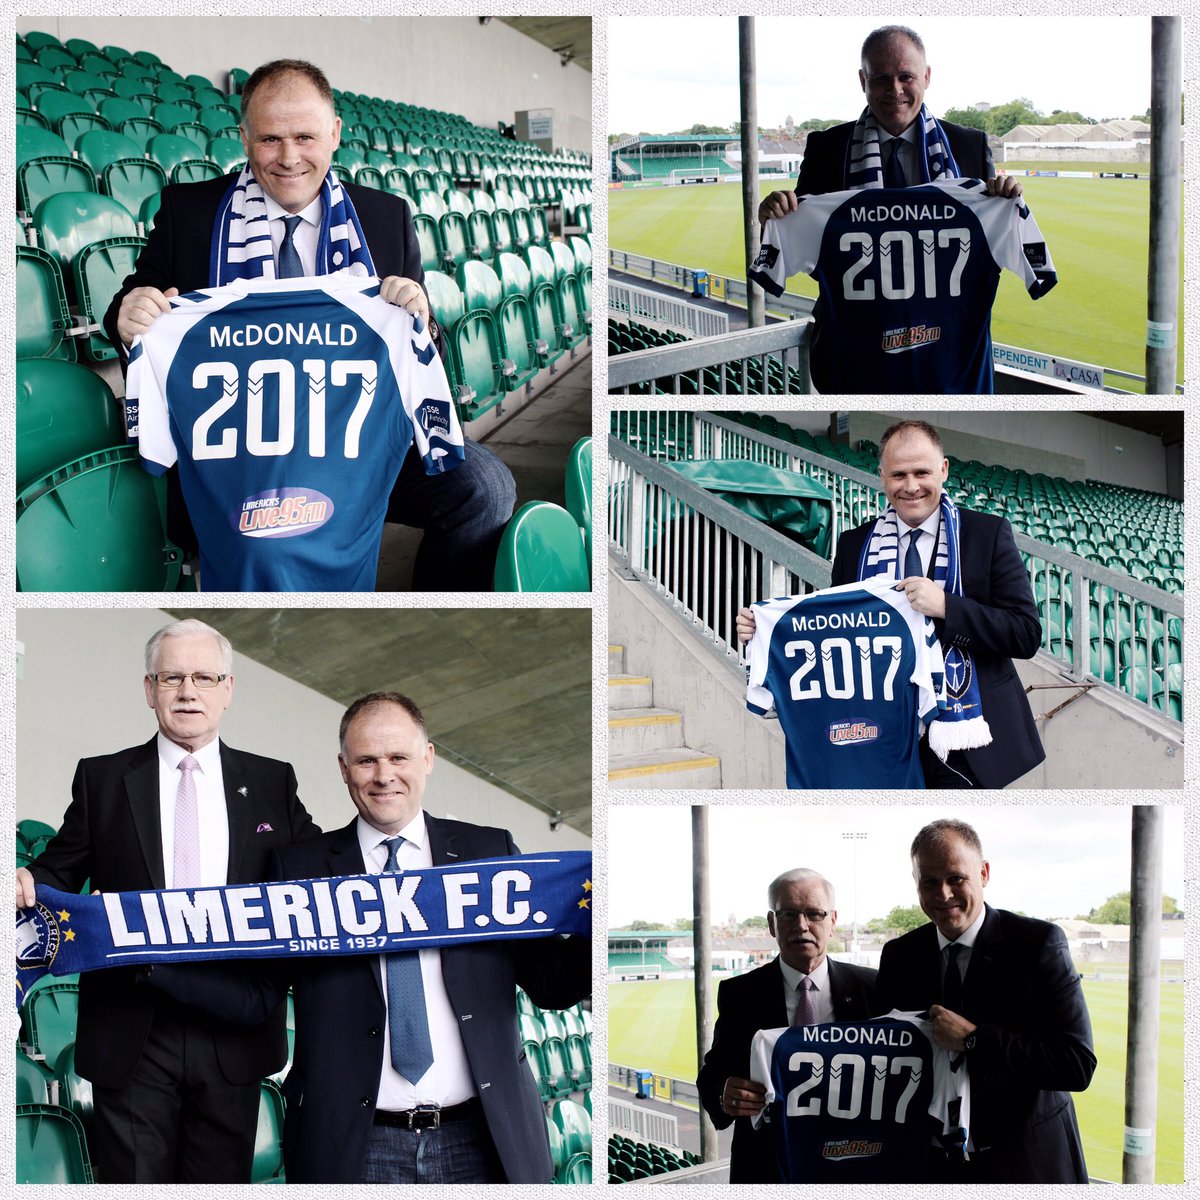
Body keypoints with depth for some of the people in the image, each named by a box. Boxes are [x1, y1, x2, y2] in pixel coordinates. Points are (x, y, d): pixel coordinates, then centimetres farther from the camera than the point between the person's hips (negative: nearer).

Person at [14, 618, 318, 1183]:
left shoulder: (273, 782, 9)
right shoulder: (102, 779, 7)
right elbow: (62, 870, 7)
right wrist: (26, 883, -15)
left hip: (233, 1033, 1)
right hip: (131, 1034, -1)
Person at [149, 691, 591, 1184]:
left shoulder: (491, 852, 6)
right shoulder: (300, 867, 5)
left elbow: (550, 984, 3)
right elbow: (257, 993, -1)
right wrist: (146, 954, -11)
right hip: (354, 1148, -1)